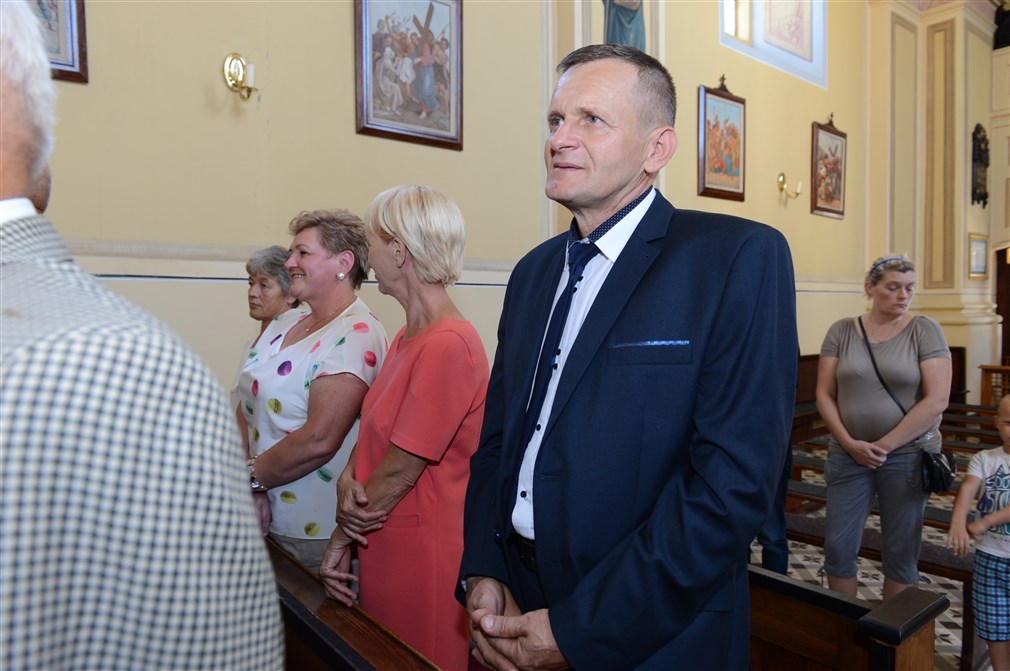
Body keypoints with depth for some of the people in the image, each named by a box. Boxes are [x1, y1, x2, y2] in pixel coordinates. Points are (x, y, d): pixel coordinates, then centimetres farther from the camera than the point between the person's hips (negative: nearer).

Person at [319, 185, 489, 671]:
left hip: (422, 554, -8)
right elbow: (373, 430, 9)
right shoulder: (407, 337, 6)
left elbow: (402, 468, -19)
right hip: (383, 548, 8)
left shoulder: (449, 344, -23)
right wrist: (350, 476, -10)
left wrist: (343, 533, -5)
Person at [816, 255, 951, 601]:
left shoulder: (925, 330, -3)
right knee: (838, 547, 4)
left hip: (908, 455, -1)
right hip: (848, 454, 2)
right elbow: (825, 395, 1)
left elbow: (937, 400, -11)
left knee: (901, 551, 8)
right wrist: (849, 443, -11)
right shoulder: (841, 331, 2)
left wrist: (885, 445, -12)